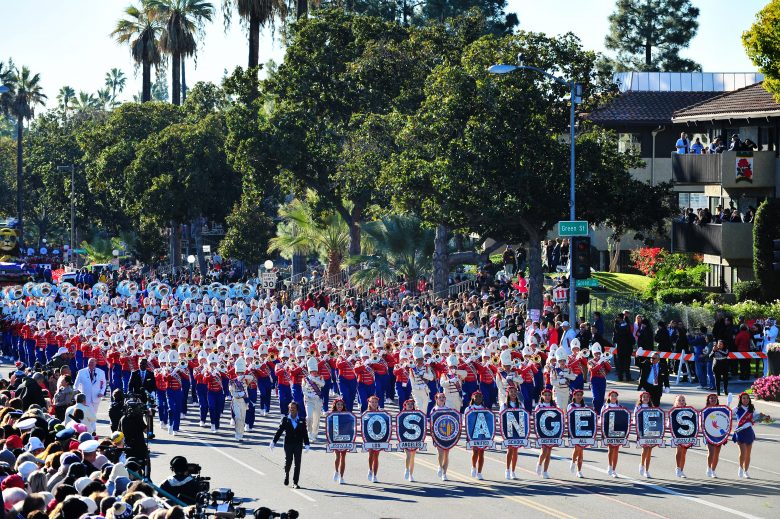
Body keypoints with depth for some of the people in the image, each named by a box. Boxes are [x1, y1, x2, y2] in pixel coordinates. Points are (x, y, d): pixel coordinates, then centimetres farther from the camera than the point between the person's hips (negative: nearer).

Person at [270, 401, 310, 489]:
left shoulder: (301, 420, 7)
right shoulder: (285, 419, 4)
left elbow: (305, 434, 7)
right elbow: (279, 431, 3)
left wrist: (306, 444, 0)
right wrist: (273, 442, -3)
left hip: (298, 445, 1)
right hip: (288, 444, -1)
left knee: (297, 464, -2)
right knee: (288, 462, -2)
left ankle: (295, 483, 4)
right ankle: (286, 475, 30)